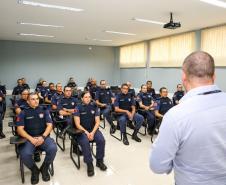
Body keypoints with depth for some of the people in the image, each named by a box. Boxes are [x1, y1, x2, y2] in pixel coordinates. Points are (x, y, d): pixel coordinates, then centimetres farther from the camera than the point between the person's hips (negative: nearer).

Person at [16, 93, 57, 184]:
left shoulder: (44, 111, 10)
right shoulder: (23, 113, 8)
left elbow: (49, 125, 3)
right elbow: (20, 129, -1)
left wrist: (43, 137, -15)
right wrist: (31, 139, -16)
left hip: (43, 137, 1)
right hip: (28, 138, 0)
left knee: (53, 148, -29)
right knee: (24, 154, -30)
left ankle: (44, 168, 2)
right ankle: (34, 170, 4)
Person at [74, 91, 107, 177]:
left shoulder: (94, 107, 4)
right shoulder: (78, 108, -3)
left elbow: (97, 122, 1)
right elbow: (77, 124, -7)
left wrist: (92, 132, -14)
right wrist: (86, 132, -18)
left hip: (93, 129, 2)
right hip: (82, 130, -2)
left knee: (101, 140, -24)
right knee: (85, 142, -32)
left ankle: (99, 161, -2)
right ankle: (89, 164, -14)